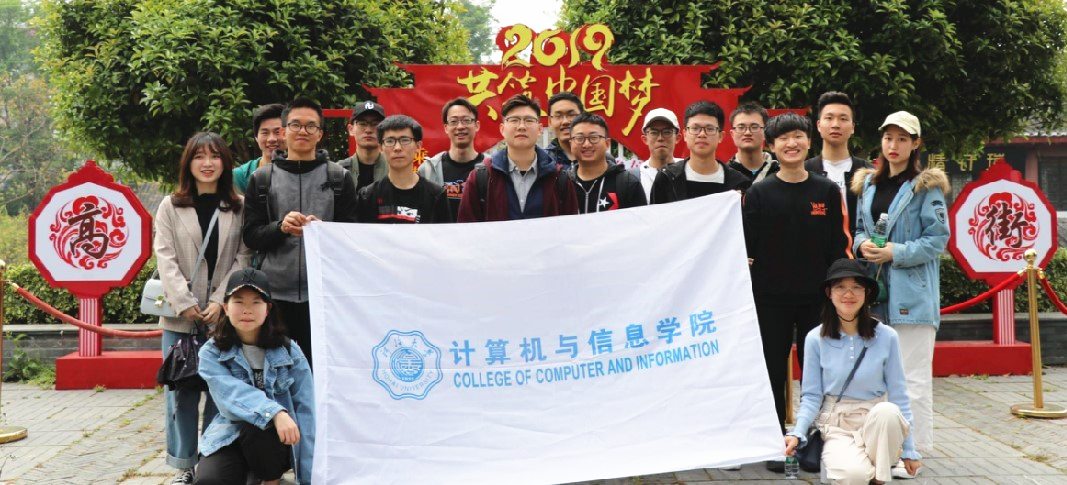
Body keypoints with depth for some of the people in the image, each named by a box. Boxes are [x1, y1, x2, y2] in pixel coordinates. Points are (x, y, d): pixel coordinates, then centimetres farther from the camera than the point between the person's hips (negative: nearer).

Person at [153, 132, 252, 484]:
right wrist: (185, 303, -12)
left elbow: (243, 258, 2)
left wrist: (220, 301, -10)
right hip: (181, 315, 0)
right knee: (181, 391, 2)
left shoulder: (240, 207, 7)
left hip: (224, 314, 0)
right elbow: (165, 258, 0)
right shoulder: (171, 206, 9)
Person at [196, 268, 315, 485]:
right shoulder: (211, 353, -3)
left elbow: (306, 410, -8)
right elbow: (233, 394, -21)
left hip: (277, 441, 0)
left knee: (254, 428, -34)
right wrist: (274, 412, -41)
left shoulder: (289, 352, -4)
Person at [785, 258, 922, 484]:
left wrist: (909, 449, 3)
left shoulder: (886, 337, -4)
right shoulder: (816, 339, -5)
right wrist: (798, 433, -18)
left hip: (878, 421, 2)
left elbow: (898, 394, 1)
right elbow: (812, 396, -1)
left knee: (887, 411, -36)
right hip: (836, 425, -2)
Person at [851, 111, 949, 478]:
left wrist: (897, 252, -17)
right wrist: (862, 245, -2)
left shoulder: (926, 186, -4)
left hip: (912, 293, -6)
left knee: (913, 375, -4)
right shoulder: (868, 184, 14)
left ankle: (913, 448, 3)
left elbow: (938, 238, -8)